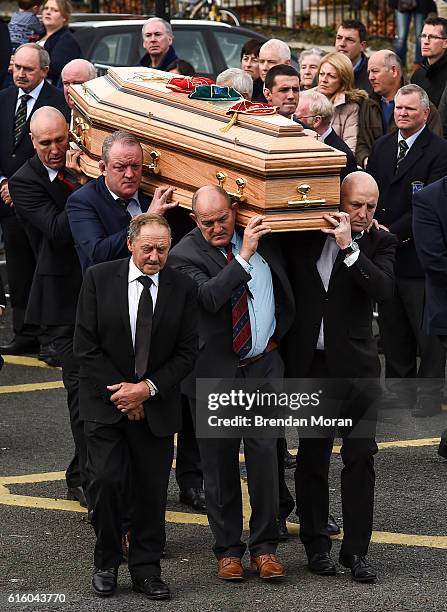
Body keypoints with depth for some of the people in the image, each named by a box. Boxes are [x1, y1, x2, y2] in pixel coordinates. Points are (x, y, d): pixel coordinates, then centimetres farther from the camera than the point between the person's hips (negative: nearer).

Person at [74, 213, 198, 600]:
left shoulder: (182, 288, -2)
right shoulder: (99, 279, -4)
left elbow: (187, 352, 0)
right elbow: (86, 345, -5)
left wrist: (147, 388, -11)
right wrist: (120, 394, -9)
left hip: (157, 406, 1)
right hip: (106, 404, -1)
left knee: (152, 490, 4)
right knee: (106, 481, -8)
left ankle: (146, 568, 17)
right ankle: (106, 564, 9)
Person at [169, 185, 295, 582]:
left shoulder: (261, 234, 3)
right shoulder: (185, 255, -11)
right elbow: (207, 297, -28)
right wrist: (243, 256, -29)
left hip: (263, 364, 3)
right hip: (215, 371, -2)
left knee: (265, 453, -3)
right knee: (219, 461, 5)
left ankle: (264, 545, 9)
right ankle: (228, 549, 16)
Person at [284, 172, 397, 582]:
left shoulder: (380, 243, 1)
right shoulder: (304, 236, 4)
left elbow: (383, 290, -16)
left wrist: (349, 247, -21)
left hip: (355, 364, -1)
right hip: (308, 362, 1)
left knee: (361, 456, -4)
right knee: (311, 456, 7)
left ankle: (356, 550, 3)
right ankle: (316, 545, 18)